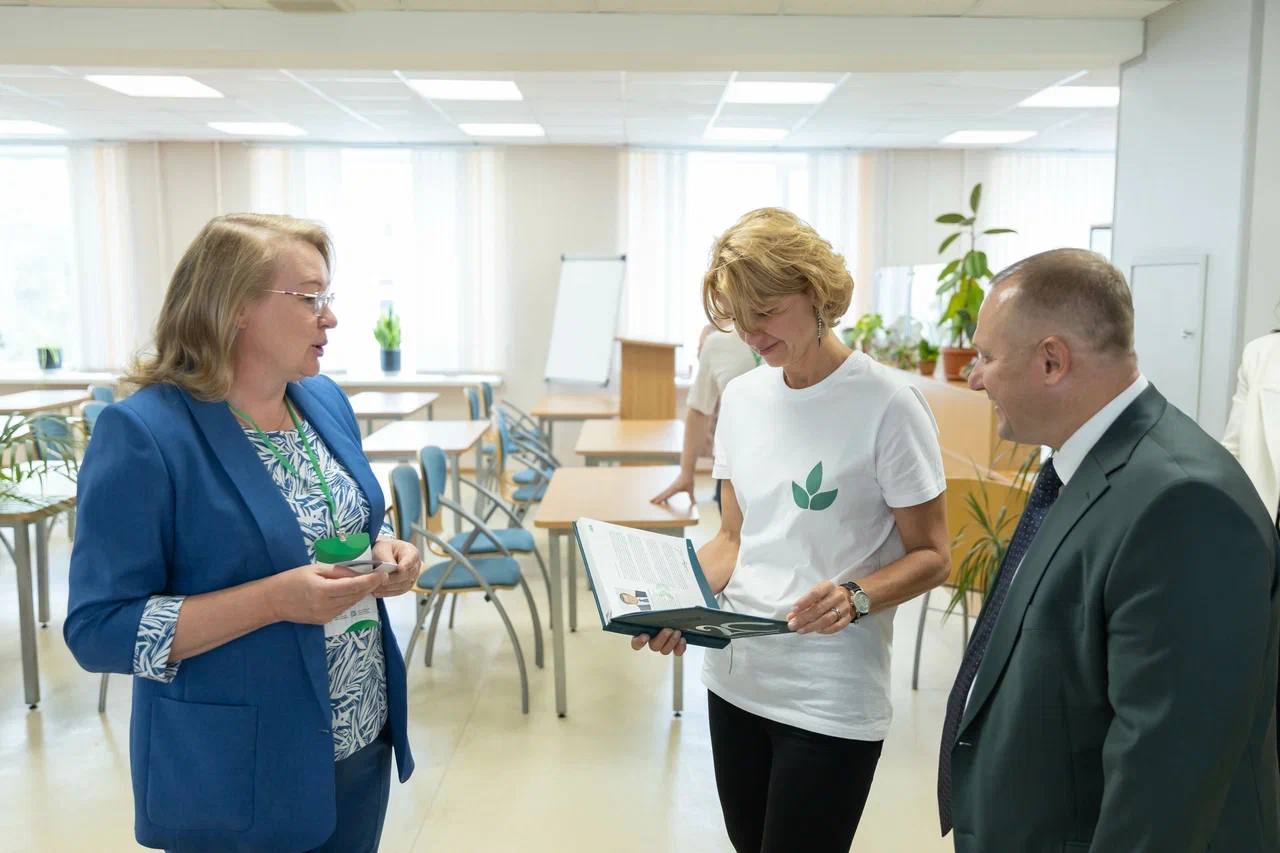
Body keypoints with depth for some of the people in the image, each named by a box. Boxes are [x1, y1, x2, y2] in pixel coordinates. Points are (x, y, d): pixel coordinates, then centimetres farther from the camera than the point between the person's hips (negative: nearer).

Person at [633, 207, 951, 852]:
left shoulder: (886, 405, -13)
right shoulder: (741, 398, 5)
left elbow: (930, 556, -7)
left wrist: (856, 597, -25)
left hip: (830, 699, -5)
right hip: (735, 677, 6)